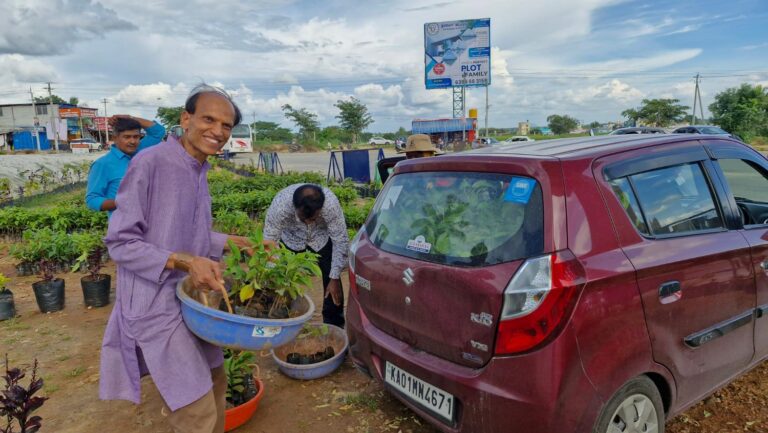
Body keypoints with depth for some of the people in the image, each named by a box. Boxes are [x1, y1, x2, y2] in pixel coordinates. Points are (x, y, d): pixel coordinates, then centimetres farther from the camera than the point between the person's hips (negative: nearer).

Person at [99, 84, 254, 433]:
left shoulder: (198, 171, 6)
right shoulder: (150, 163, -19)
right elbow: (120, 243, -18)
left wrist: (230, 242, 10)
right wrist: (184, 262, -29)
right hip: (156, 306, -8)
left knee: (214, 381, 22)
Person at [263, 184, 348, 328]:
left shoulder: (331, 205, -39)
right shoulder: (279, 205, -40)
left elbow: (340, 241, -25)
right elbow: (269, 242, -28)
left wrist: (335, 278, -21)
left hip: (322, 238, 0)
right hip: (290, 238, 0)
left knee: (331, 279, -7)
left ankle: (334, 326, 10)